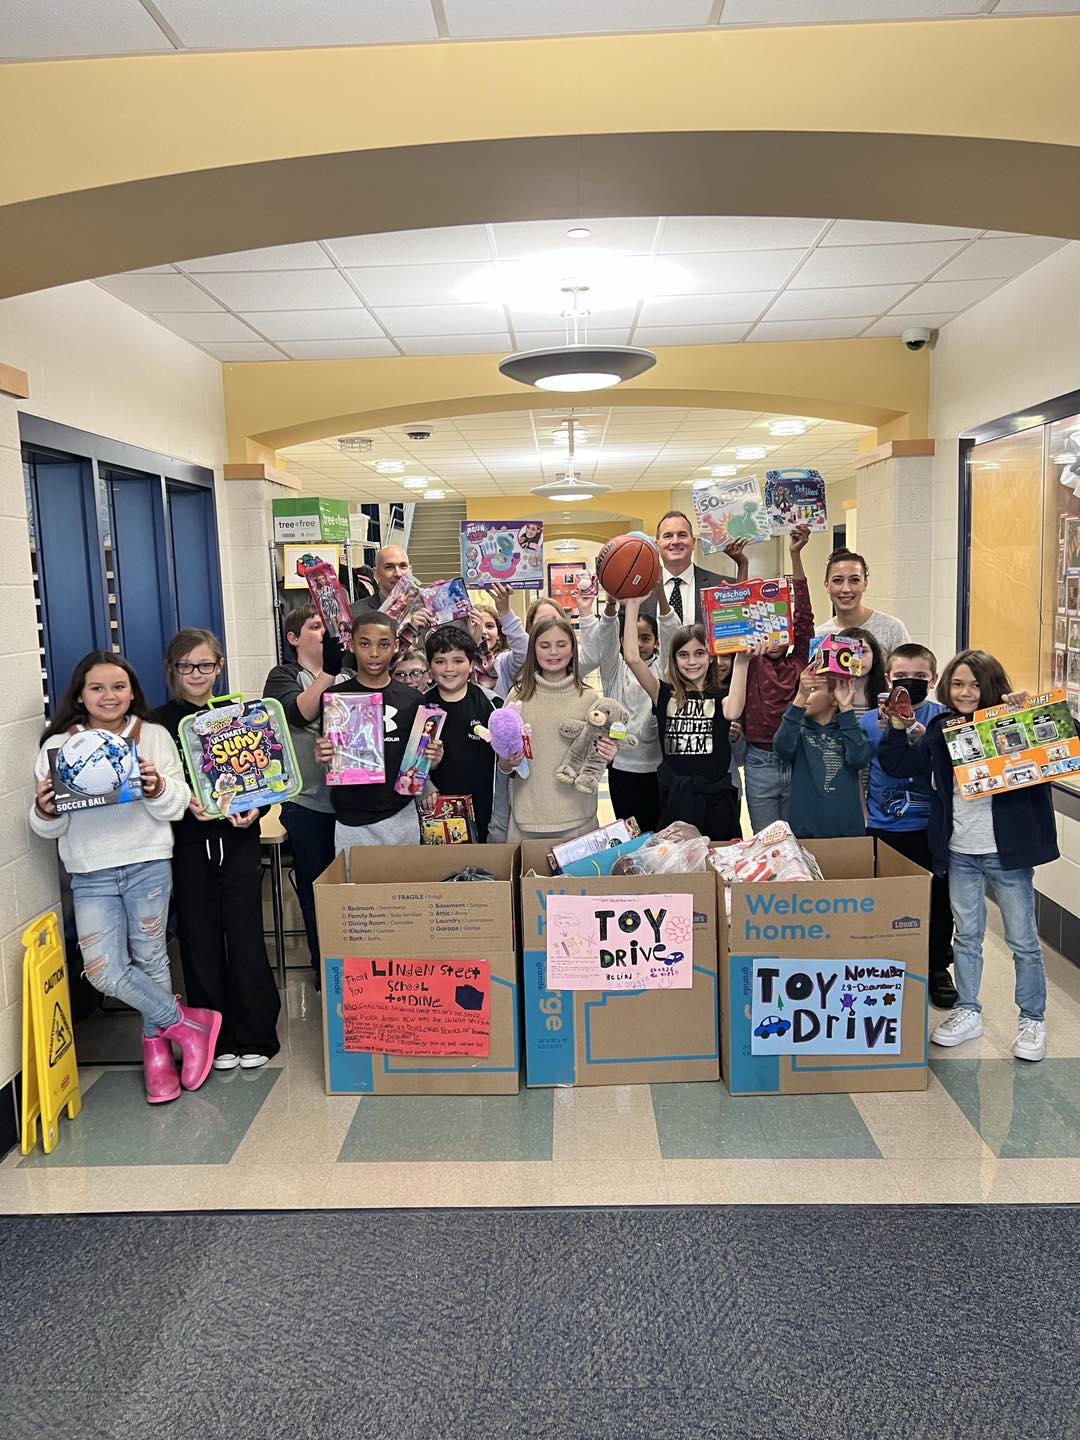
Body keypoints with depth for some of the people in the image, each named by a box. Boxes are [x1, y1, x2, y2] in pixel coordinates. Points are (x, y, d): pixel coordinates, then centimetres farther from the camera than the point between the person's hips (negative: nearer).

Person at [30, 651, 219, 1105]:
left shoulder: (154, 736, 4)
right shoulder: (58, 746, 7)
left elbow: (176, 807, 0)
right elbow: (49, 829, 7)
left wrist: (158, 787, -20)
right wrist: (44, 811, -16)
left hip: (148, 865, -1)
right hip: (91, 875, 1)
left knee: (149, 958, 7)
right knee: (103, 971, -6)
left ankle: (157, 1047, 28)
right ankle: (188, 1024, 12)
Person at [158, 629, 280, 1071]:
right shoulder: (160, 721, 2)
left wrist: (255, 807, -11)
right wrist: (184, 800, -18)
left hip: (238, 838, 0)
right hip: (188, 842, 0)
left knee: (244, 936, 2)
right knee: (200, 940, 5)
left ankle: (254, 1037, 15)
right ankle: (217, 1039, 18)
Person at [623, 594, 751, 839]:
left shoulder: (720, 697, 2)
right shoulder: (665, 695, 4)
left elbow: (732, 712, -22)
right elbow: (632, 658, -9)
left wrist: (741, 661, -26)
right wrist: (633, 605, -10)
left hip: (716, 800, 0)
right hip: (675, 799, 1)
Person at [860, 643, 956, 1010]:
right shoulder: (869, 721, -1)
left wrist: (922, 738, -26)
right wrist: (861, 817, 2)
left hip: (931, 828, 0)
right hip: (882, 829, 0)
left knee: (937, 900, 11)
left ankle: (938, 969, 30)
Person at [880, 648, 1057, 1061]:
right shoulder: (939, 730, 4)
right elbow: (896, 764, 10)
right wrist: (897, 726, -3)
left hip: (1007, 852, -4)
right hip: (959, 854, 4)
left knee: (1023, 940, 9)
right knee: (966, 936, 16)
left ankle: (1032, 1020, 26)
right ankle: (967, 1013, 29)